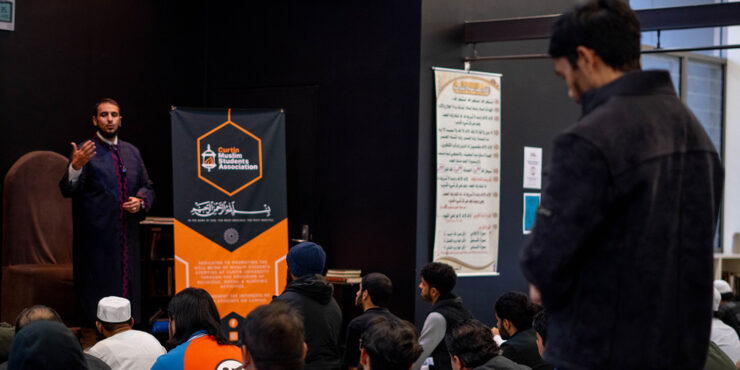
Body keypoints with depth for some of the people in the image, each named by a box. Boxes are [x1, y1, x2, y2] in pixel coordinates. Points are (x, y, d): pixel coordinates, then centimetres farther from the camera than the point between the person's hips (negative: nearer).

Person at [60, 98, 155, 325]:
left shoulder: (132, 152, 14)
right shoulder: (86, 151, -3)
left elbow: (147, 186, 20)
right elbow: (68, 190, -14)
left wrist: (141, 201, -2)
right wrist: (76, 166, -32)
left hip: (127, 236, 5)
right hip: (97, 236, -5)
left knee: (128, 289, 8)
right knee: (98, 292, -4)